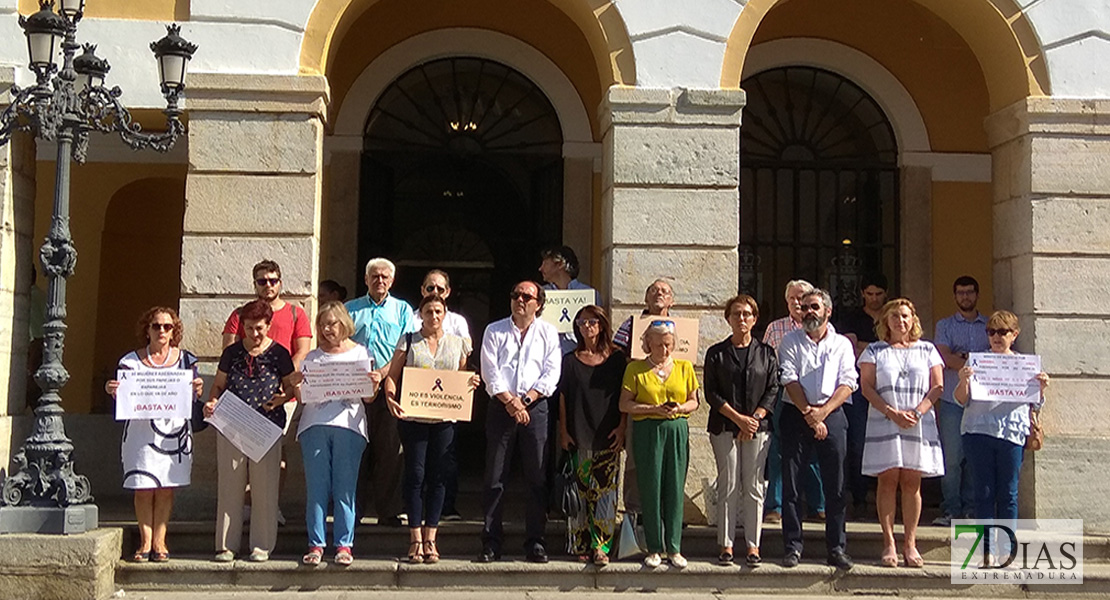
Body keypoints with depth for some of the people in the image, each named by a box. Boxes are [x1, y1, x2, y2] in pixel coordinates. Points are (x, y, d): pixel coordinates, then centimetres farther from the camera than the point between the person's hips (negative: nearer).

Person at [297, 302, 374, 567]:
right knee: (316, 487, 0)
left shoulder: (359, 353, 13)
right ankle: (315, 544, 4)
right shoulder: (313, 357, 18)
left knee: (345, 488, -1)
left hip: (349, 425, -2)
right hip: (314, 424, 2)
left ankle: (344, 545, 3)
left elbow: (368, 397, 8)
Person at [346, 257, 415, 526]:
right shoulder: (351, 309, 14)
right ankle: (353, 510, 6)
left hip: (390, 388, 0)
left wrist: (382, 372, -13)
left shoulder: (402, 310, 11)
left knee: (390, 450, -1)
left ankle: (388, 510, 6)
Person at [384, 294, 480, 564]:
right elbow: (392, 375, 4)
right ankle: (415, 539, 5)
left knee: (436, 477, 3)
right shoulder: (408, 341, 7)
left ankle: (430, 539, 10)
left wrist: (472, 383, -3)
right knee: (415, 475, -2)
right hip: (412, 417, -1)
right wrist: (390, 398, -14)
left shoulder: (457, 343, 13)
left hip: (444, 419, 2)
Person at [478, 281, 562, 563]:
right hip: (500, 407, 0)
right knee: (495, 477, -1)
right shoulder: (494, 331, 10)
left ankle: (535, 542, 6)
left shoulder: (548, 333, 10)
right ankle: (491, 542, 4)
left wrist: (525, 400, -9)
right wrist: (509, 400, -12)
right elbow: (489, 371, 0)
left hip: (535, 407, 0)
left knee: (537, 477, -1)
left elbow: (551, 374, 1)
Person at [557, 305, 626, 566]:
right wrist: (563, 431, 1)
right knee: (581, 491, 2)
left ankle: (601, 546, -3)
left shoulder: (617, 358, 6)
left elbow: (624, 396, 6)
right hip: (578, 436, 1)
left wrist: (622, 427, -3)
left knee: (605, 491, -5)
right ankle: (581, 544, 8)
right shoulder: (571, 360, 9)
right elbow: (562, 397, 8)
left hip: (608, 436, -1)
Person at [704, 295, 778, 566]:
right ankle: (726, 544, 5)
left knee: (754, 487, 0)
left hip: (759, 428, 1)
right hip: (725, 428, -1)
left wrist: (755, 418, -9)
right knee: (728, 487, -1)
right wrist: (738, 418, -9)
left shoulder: (766, 352, 10)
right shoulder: (716, 353, 6)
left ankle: (753, 545, 6)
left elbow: (773, 390, 5)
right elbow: (711, 393, 0)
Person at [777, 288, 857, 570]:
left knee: (835, 485, 0)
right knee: (790, 482, -2)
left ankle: (837, 547, 7)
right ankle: (793, 546, 4)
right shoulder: (791, 341, 8)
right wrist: (809, 415, -12)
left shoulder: (842, 344, 11)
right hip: (796, 415, 0)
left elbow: (848, 383, 0)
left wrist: (822, 412, -12)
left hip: (832, 416, 0)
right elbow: (790, 380, -3)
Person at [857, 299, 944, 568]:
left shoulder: (927, 350, 13)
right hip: (884, 424, -1)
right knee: (887, 481, -4)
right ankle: (889, 544, -1)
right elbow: (866, 387, 1)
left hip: (920, 425, 1)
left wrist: (916, 413, -8)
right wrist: (891, 412, -11)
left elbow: (937, 387, 7)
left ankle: (910, 544, 4)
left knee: (912, 483, -1)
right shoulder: (875, 351, 10)